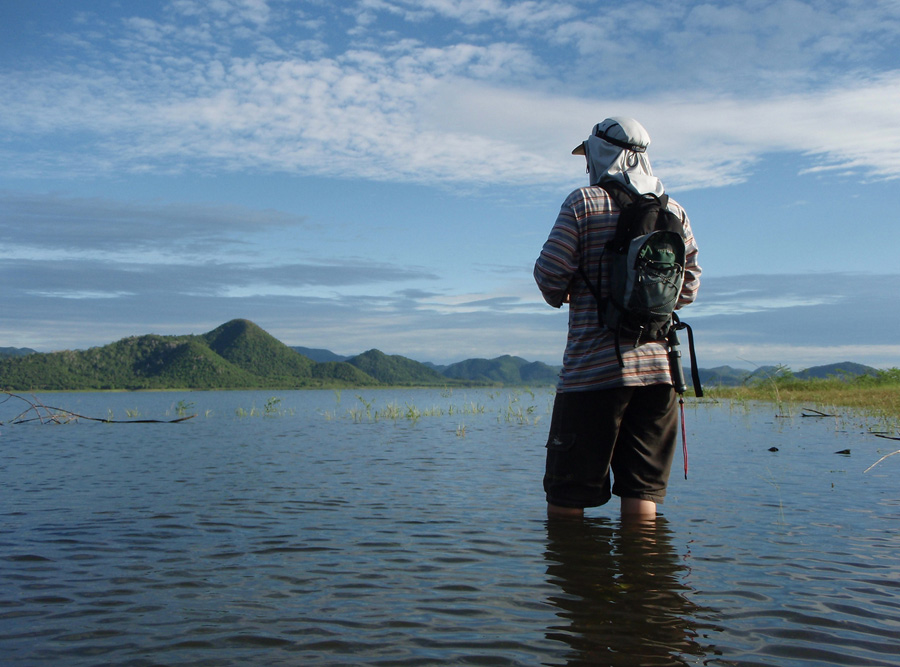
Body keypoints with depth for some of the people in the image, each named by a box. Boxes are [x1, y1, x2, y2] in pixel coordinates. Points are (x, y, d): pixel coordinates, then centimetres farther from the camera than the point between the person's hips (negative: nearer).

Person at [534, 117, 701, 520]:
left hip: (593, 368, -5)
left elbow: (550, 273, -7)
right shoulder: (674, 211, 11)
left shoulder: (584, 203, -3)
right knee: (642, 493, 10)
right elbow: (690, 283, 14)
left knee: (566, 496, 4)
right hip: (658, 366, 5)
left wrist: (559, 297, 14)